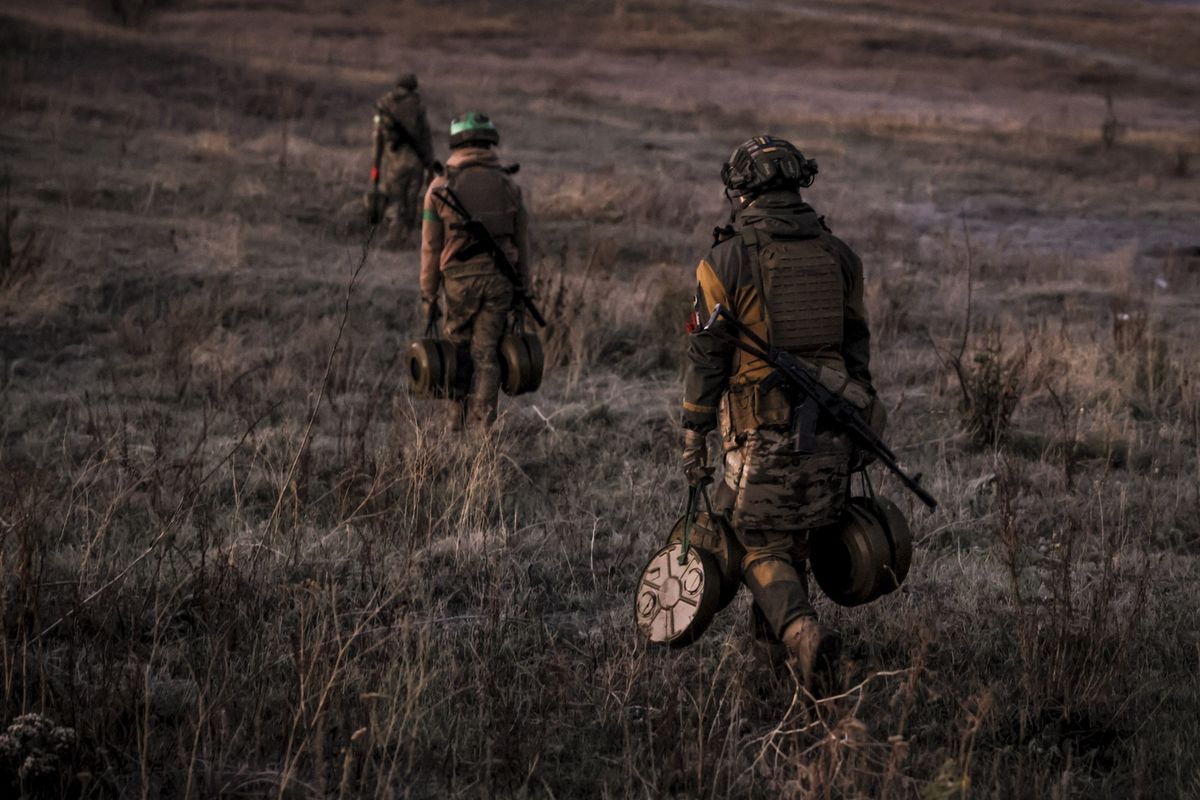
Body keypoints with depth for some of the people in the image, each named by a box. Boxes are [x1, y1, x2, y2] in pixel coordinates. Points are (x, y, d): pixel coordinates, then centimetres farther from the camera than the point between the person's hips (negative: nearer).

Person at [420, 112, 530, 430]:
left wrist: (428, 295, 5)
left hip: (459, 278, -1)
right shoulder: (508, 185, 1)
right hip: (499, 279, 1)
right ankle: (482, 425, 0)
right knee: (486, 353, 6)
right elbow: (521, 239, 6)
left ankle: (458, 416, 19)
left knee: (458, 348, 16)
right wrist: (521, 285, 16)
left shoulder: (440, 186, -4)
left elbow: (431, 246, -2)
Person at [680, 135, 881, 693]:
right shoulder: (837, 255, 6)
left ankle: (803, 635, -21)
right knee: (796, 537, 20)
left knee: (760, 547, 2)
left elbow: (706, 356, -7)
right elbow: (855, 348, 12)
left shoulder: (727, 259, -8)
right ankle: (772, 633, 30)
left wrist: (693, 437, 0)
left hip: (763, 431, -4)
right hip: (830, 428, 4)